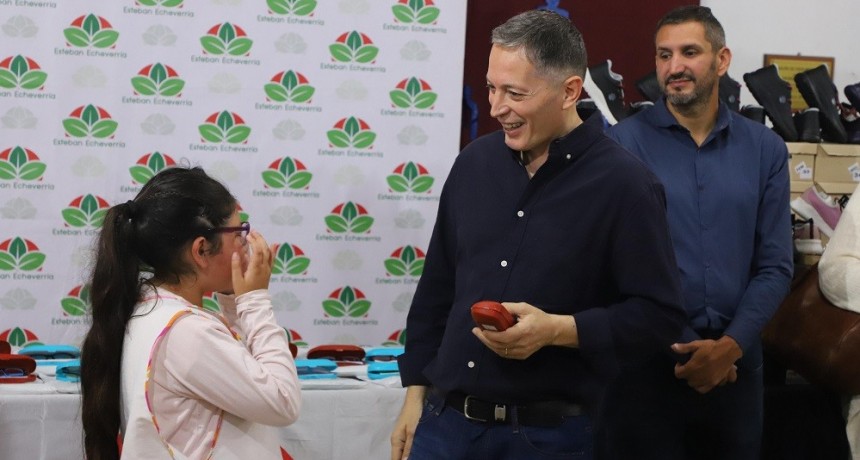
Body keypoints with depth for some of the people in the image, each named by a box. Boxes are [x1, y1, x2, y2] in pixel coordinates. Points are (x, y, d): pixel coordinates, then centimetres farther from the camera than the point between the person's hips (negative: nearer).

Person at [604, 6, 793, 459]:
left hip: (734, 363, 3)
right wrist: (672, 346, -10)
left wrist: (730, 346, -8)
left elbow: (775, 265, 4)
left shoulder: (765, 149, 6)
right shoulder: (623, 143, -4)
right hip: (646, 359, -3)